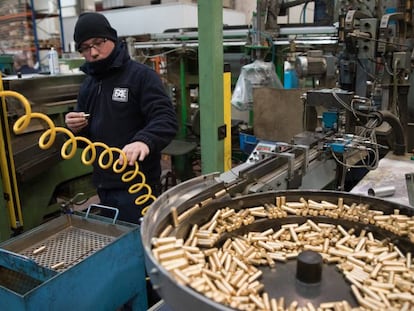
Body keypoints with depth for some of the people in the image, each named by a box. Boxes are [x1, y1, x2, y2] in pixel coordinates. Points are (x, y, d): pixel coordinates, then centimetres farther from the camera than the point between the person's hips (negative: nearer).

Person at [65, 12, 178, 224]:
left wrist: (145, 141, -39)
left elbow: (167, 120, -19)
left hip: (137, 185, -7)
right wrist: (76, 128, -3)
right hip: (103, 185, 7)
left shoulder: (141, 75, -9)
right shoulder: (88, 84, 14)